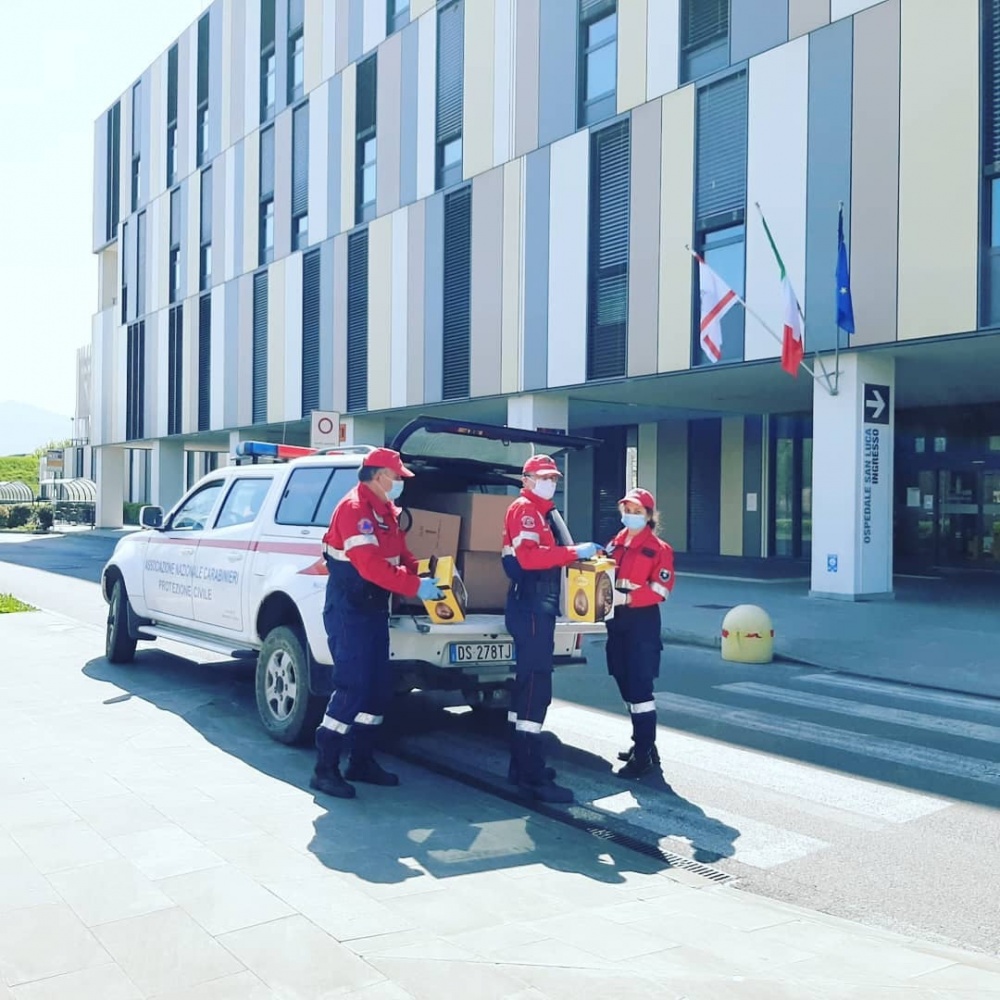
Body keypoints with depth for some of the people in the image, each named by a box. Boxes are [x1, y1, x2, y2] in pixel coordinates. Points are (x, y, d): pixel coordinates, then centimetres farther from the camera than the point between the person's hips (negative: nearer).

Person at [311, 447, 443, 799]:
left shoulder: (386, 510, 14)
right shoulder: (355, 508, -17)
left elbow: (400, 554, 16)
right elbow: (370, 565, -26)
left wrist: (424, 574, -2)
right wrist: (416, 588, -25)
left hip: (374, 608, 10)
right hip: (348, 609, -10)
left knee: (379, 687, 12)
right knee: (352, 688, -10)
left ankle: (362, 761, 24)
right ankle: (325, 769, -1)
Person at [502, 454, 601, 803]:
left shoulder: (542, 512, 23)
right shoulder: (524, 509, -9)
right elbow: (528, 556, -23)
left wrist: (577, 555, 7)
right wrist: (574, 552, -23)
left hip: (539, 606, 11)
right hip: (530, 606, -11)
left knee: (528, 681, 13)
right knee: (536, 684, -12)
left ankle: (522, 764, 22)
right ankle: (533, 775, -12)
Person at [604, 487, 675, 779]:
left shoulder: (659, 549, -5)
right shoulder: (614, 544, 13)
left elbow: (660, 589, -13)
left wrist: (628, 596, -24)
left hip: (642, 621, -7)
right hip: (616, 620, 7)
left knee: (639, 686, -8)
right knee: (626, 684, 13)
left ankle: (644, 755, -3)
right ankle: (642, 744, 27)